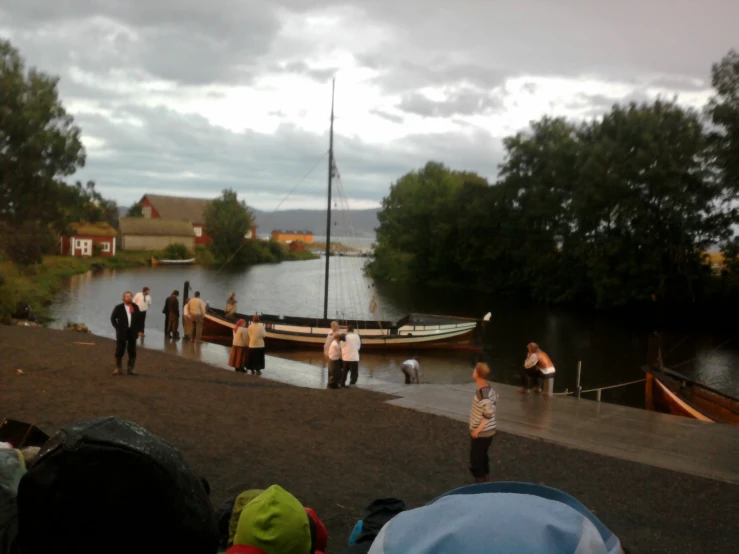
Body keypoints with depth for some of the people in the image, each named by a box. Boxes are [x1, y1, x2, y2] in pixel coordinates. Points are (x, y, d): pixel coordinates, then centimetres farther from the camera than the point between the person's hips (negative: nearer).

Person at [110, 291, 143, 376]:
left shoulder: (135, 307, 6)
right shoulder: (119, 308, -2)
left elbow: (139, 319, 9)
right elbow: (113, 318, 3)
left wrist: (139, 330, 2)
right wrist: (118, 328, -4)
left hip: (132, 332, 2)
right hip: (122, 332, -2)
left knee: (132, 351, 5)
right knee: (119, 351, 2)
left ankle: (131, 369, 13)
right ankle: (118, 369, 13)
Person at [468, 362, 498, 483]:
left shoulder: (481, 393, -27)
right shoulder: (488, 387, 0)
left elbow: (489, 413, -32)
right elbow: (495, 398, 20)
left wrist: (478, 429, -24)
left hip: (481, 433, -9)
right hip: (489, 430, 9)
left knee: (476, 461, 4)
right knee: (482, 458, 23)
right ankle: (486, 482, 35)